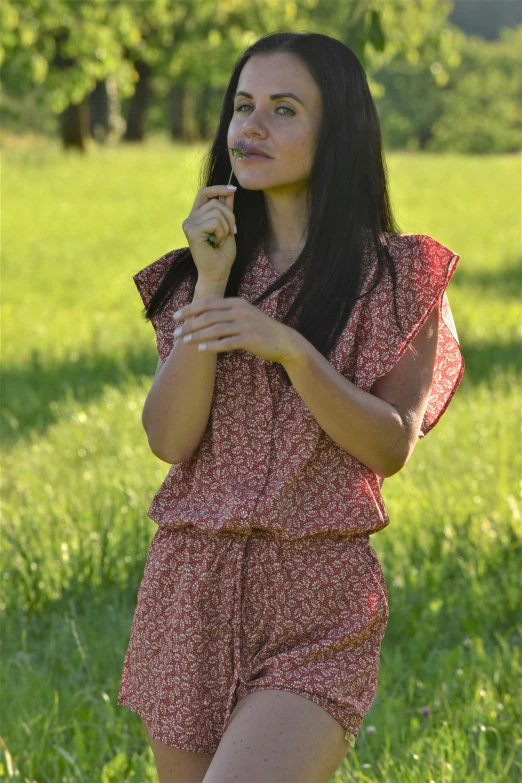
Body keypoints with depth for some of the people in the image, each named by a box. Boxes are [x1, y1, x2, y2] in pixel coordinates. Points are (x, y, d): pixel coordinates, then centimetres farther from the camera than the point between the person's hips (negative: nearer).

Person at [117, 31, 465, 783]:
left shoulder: (397, 278, 1)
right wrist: (211, 284, -10)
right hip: (191, 585, 4)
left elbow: (391, 448, -7)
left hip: (317, 605, -4)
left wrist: (288, 348, -19)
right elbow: (169, 437, -2)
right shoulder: (197, 268, 10)